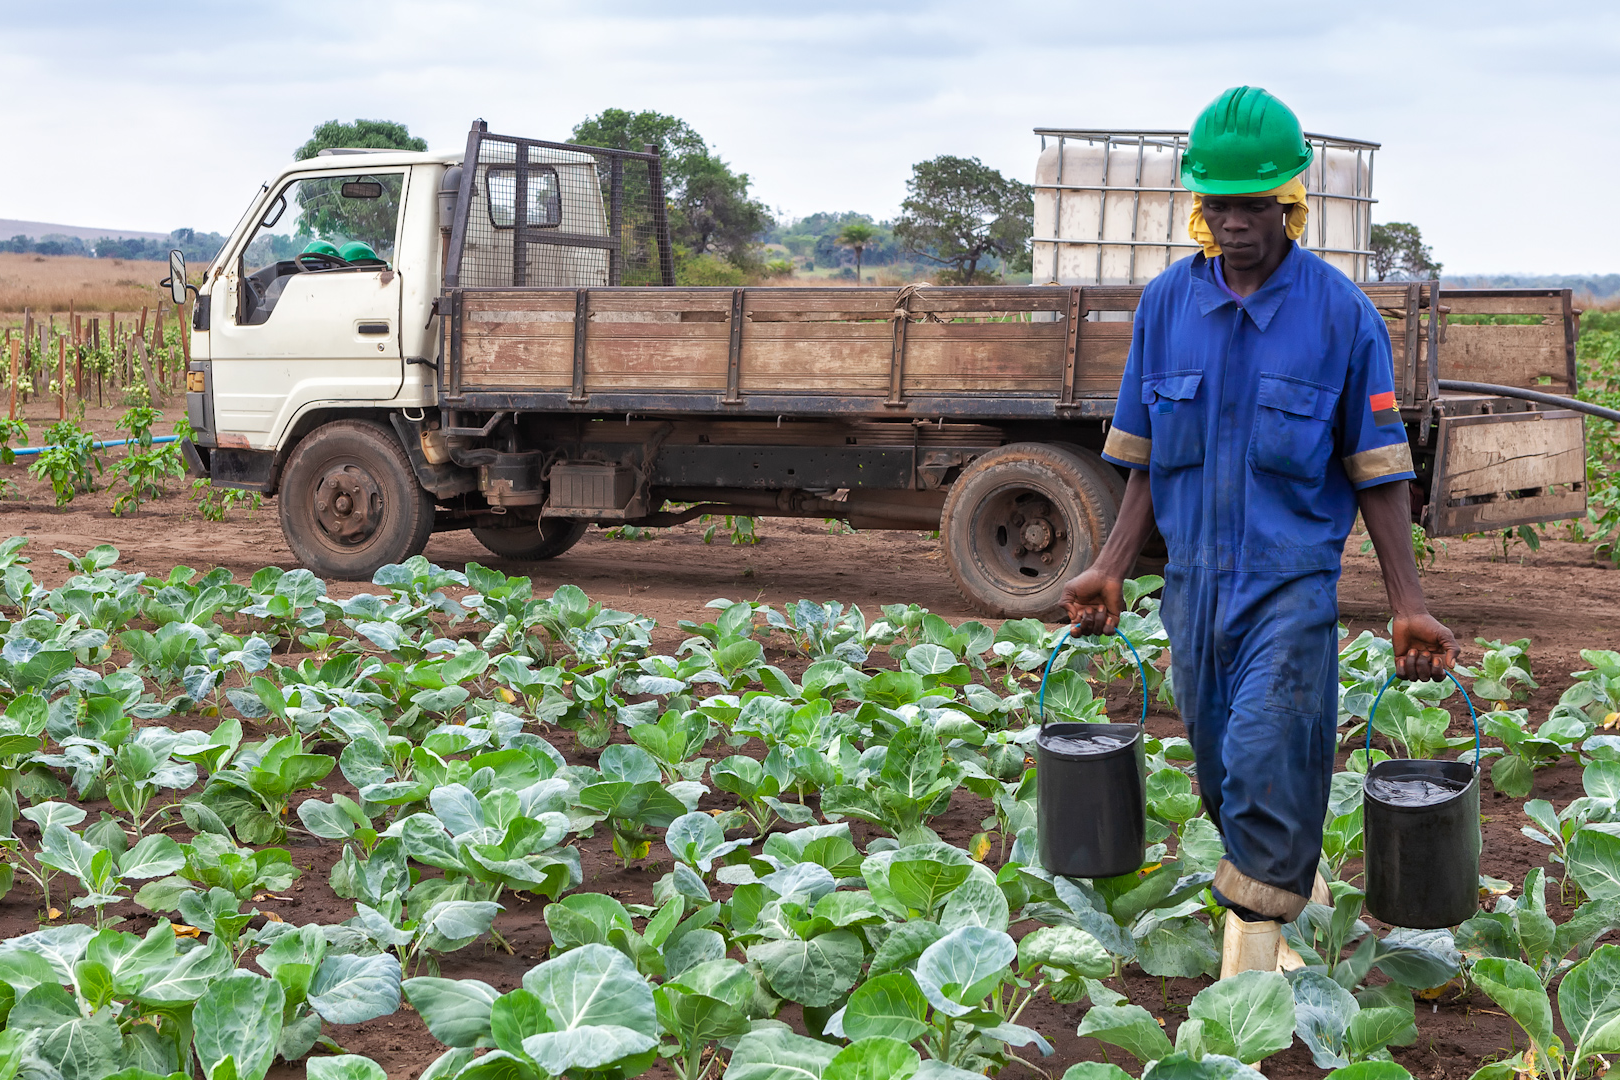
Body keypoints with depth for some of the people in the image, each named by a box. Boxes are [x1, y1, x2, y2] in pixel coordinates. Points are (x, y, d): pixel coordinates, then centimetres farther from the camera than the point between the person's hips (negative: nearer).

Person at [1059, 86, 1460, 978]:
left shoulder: (1342, 313, -6)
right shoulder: (1166, 303, 3)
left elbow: (1376, 472, -3)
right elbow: (1146, 460, 10)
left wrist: (1408, 605, -6)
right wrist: (1112, 568, 3)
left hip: (1292, 578, -4)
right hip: (1194, 577, 4)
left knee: (1266, 767, -12)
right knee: (1223, 771, 14)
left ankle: (1251, 967, -4)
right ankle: (1295, 885, 40)